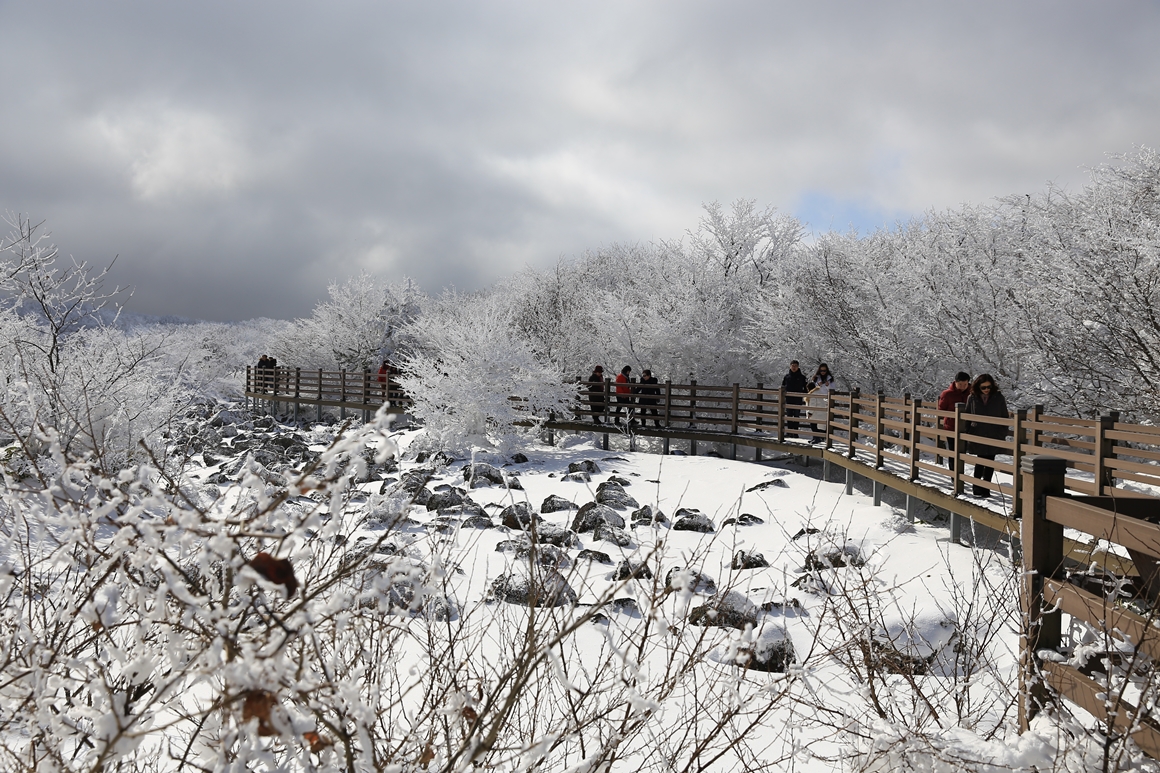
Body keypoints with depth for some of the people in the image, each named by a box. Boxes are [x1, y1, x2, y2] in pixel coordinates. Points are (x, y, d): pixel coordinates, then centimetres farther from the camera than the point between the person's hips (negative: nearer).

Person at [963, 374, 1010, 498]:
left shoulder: (999, 398, 0)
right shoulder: (972, 398, 1)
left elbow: (1005, 417, 5)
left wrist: (1003, 434, 0)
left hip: (994, 437, 1)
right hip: (978, 437, -1)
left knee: (990, 462, 7)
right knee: (980, 461, -2)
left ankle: (985, 488, 15)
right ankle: (977, 488, 7)